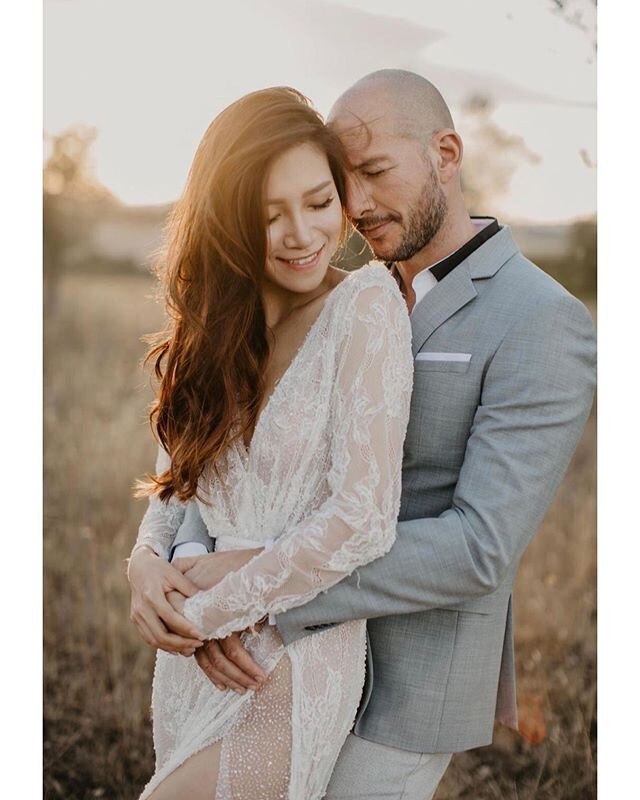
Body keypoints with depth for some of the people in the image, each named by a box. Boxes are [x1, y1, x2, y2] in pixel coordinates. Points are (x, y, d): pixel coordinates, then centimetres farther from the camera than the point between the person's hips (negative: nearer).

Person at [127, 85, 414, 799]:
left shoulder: (365, 304, -14)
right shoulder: (217, 326, 4)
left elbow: (362, 519, -19)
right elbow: (176, 477, 10)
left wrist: (206, 609, -13)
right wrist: (144, 559, -11)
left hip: (291, 669, -6)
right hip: (190, 659, 6)